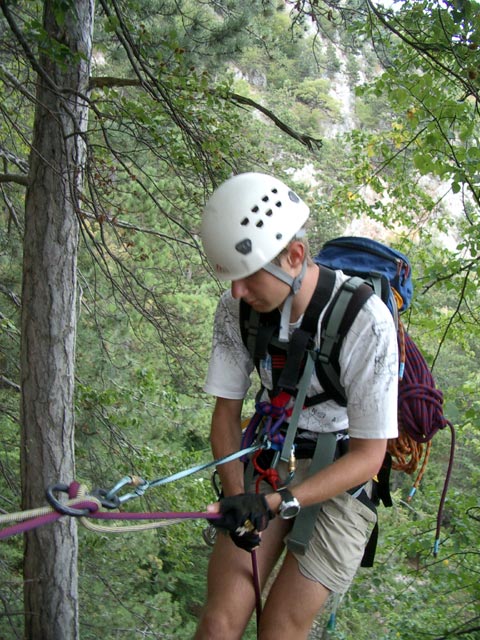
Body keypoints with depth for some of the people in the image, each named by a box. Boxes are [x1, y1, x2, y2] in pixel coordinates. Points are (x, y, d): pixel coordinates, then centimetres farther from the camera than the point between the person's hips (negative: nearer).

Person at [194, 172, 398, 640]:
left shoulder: (366, 320, -26)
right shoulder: (236, 308, -13)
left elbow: (368, 456, -20)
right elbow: (226, 413, -3)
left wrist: (275, 502, -30)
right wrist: (237, 497, -21)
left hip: (343, 470, -3)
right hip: (270, 456, 3)